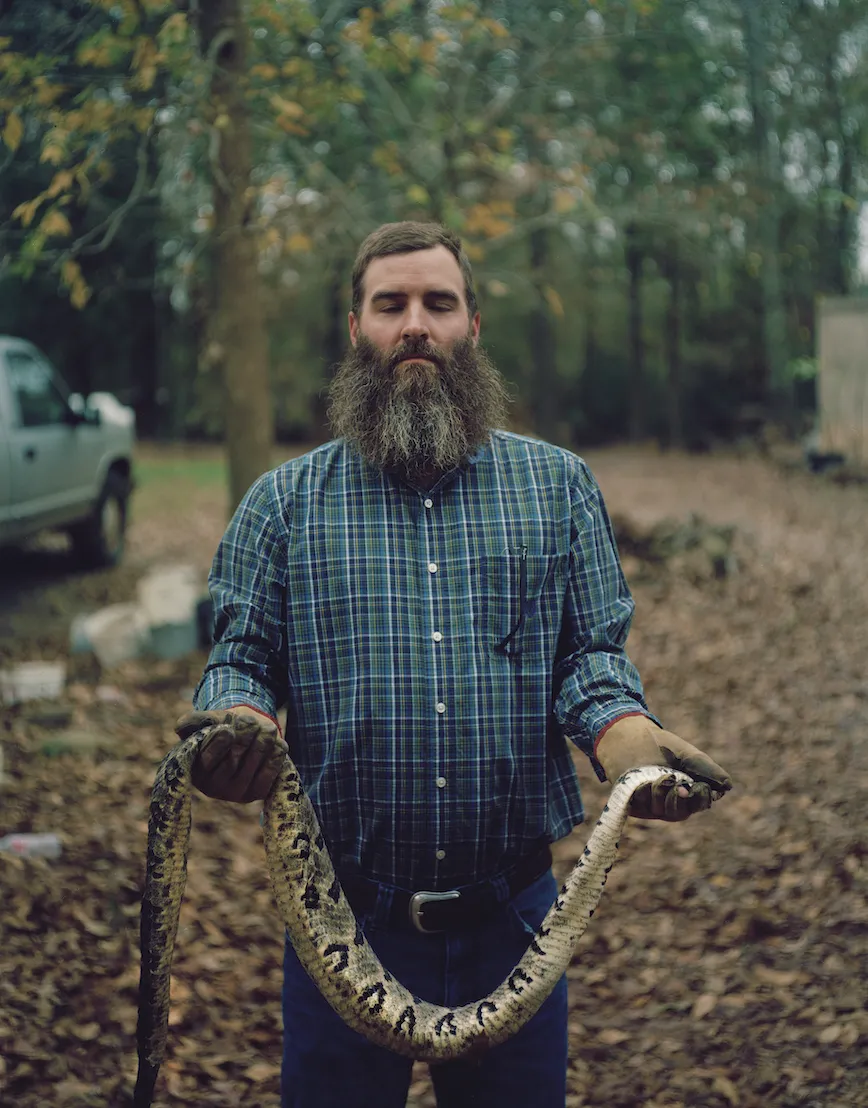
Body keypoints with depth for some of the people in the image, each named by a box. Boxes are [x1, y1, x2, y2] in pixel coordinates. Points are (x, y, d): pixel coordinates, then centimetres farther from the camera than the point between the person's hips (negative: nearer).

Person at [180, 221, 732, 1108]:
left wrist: (631, 740, -17)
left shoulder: (558, 486, 7)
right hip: (342, 924, -1)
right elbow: (241, 657, 2)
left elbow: (592, 653, 3)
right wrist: (239, 725, -21)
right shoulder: (284, 501, 5)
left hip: (513, 918, 1)